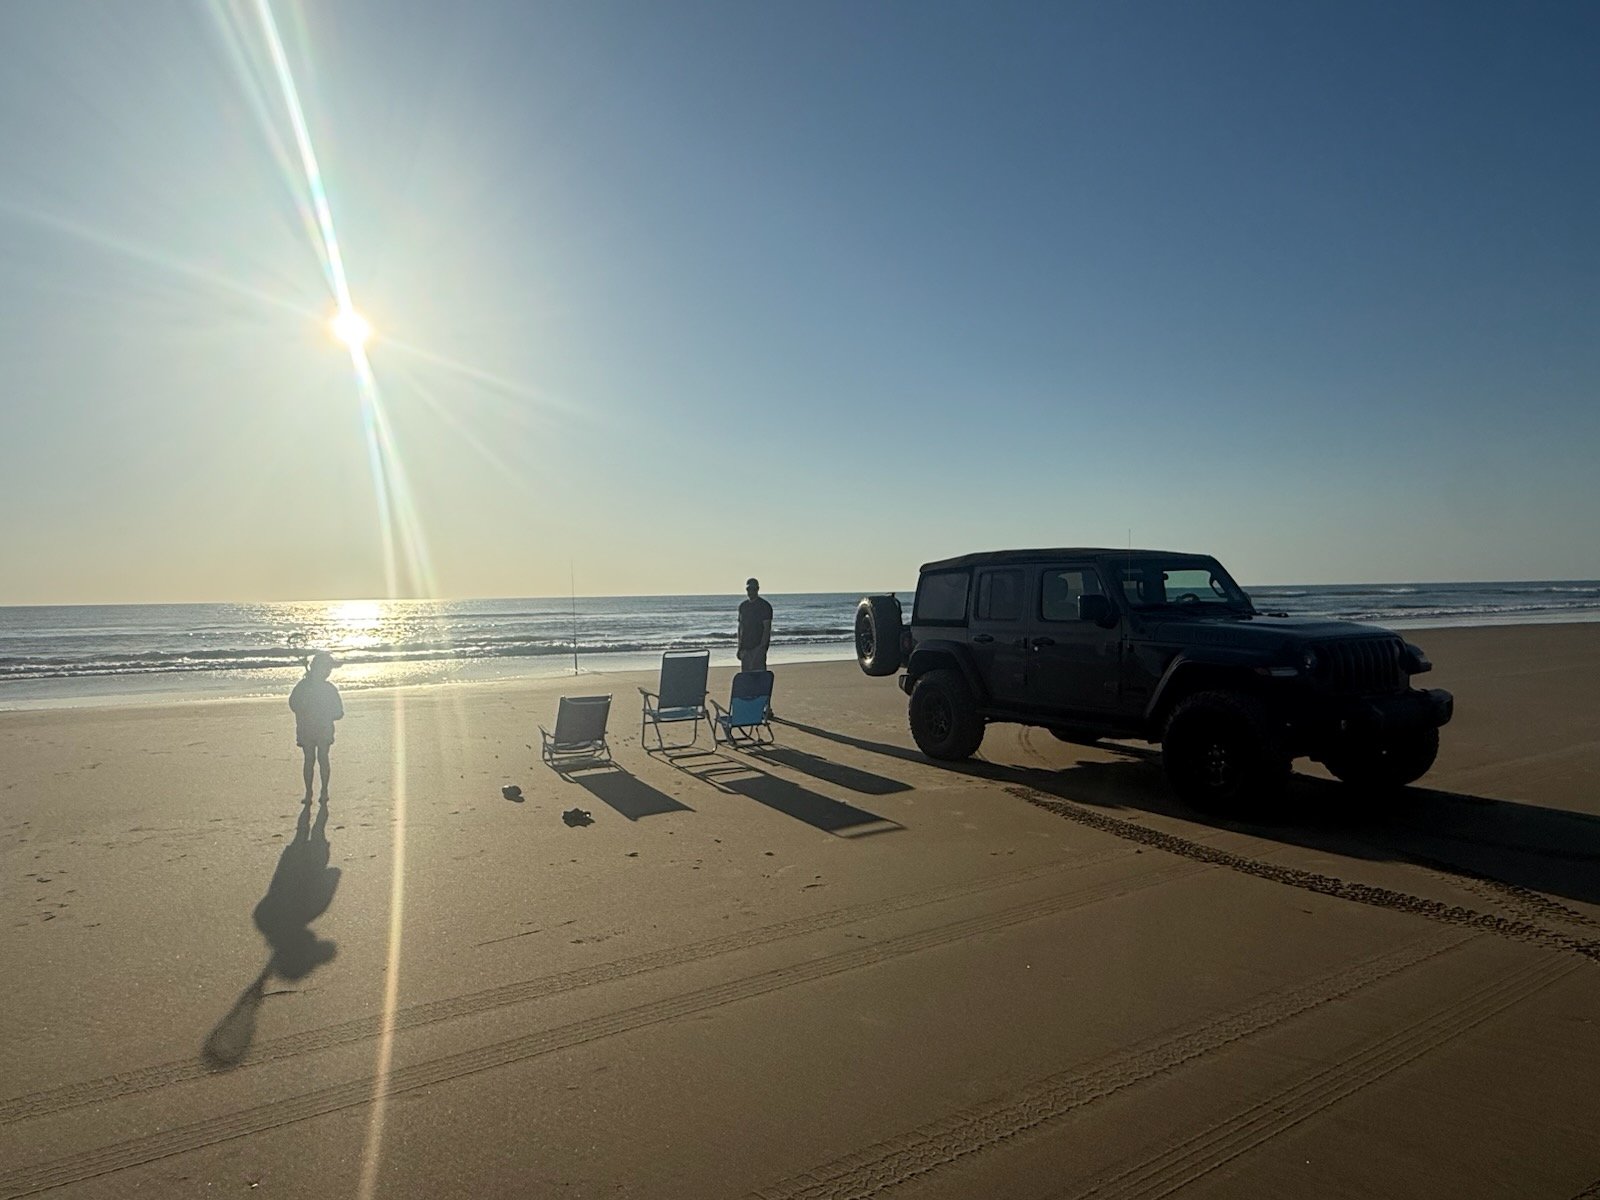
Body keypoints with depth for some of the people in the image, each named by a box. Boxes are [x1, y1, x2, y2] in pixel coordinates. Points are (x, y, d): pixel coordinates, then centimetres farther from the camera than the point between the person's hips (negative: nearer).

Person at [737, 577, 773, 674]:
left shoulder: (764, 606, -5)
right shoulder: (743, 606, 14)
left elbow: (767, 628, -10)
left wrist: (762, 646, -18)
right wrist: (740, 647, 12)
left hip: (758, 646, -6)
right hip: (745, 647, 6)